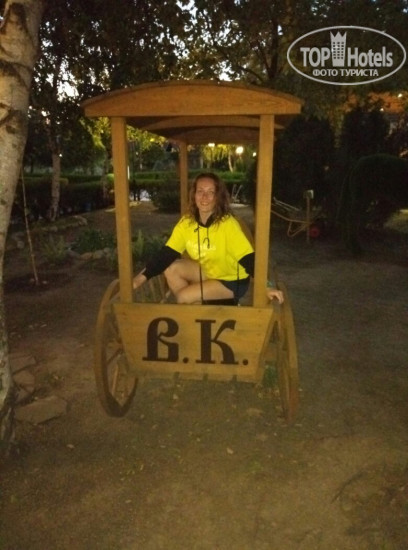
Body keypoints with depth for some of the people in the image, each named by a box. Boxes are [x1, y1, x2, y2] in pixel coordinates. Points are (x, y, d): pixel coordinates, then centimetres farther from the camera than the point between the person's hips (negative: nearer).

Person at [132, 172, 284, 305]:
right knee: (171, 268, -15)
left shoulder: (227, 223, -26)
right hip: (206, 272, 6)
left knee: (183, 296, -20)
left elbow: (248, 258, -30)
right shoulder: (185, 223, -10)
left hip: (232, 280, -5)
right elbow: (167, 253, -13)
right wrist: (141, 278, -25)